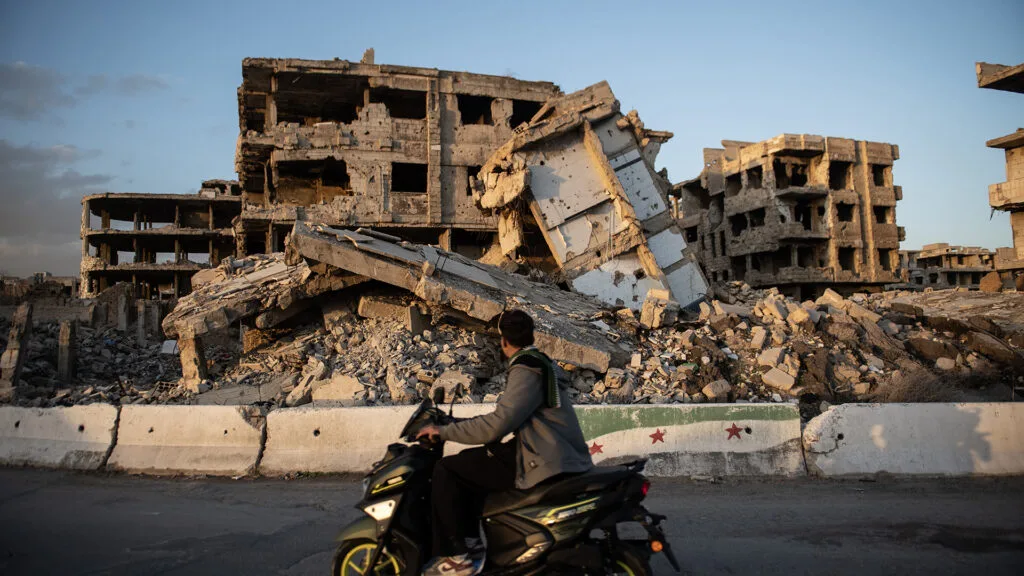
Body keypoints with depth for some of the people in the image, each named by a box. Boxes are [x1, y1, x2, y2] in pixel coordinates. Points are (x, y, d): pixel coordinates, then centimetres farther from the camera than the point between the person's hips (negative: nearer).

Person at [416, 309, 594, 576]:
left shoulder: (526, 370, -13)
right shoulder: (543, 364, 18)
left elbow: (498, 424, -22)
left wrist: (445, 431, -11)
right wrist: (459, 425, 28)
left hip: (545, 464, -10)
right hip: (562, 459, 10)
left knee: (446, 470, -7)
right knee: (469, 461, 21)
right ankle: (471, 543, 21)